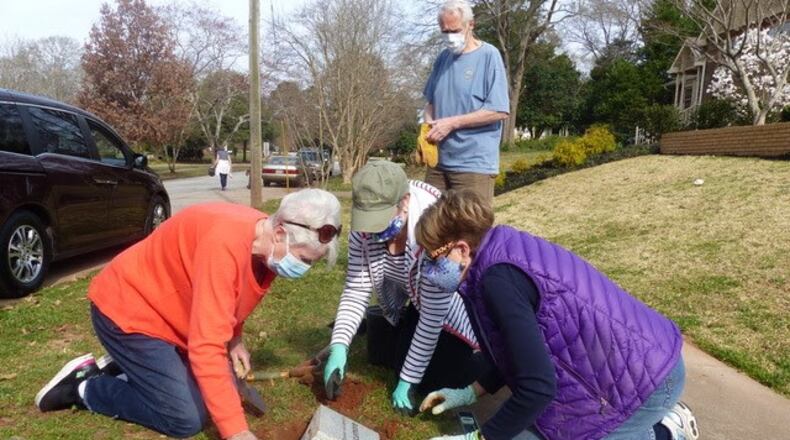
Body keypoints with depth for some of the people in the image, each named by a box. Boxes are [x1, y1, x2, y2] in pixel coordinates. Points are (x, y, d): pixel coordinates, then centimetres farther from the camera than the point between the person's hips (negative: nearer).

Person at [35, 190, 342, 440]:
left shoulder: (267, 247, -9)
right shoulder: (225, 243, -37)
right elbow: (207, 347, -37)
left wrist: (235, 340, -2)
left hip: (167, 311, 9)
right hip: (126, 309, -9)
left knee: (211, 393, 7)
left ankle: (125, 366, 19)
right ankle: (83, 387, 6)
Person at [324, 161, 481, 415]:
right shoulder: (364, 228, -23)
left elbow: (433, 315, -33)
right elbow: (356, 290, -16)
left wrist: (408, 380, -27)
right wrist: (339, 346, -30)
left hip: (450, 306, -5)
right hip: (412, 301, 6)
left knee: (431, 380, -9)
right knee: (381, 355, 13)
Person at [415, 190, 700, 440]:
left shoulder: (500, 278, -25)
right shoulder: (503, 255, 4)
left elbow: (537, 388, -25)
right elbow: (524, 352, 17)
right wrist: (472, 391, 17)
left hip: (644, 379, -9)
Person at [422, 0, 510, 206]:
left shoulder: (489, 56, -7)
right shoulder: (443, 58, 12)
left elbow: (500, 111, -13)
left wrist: (452, 123, -14)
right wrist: (428, 126, -2)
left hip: (475, 164, -6)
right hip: (439, 161, 6)